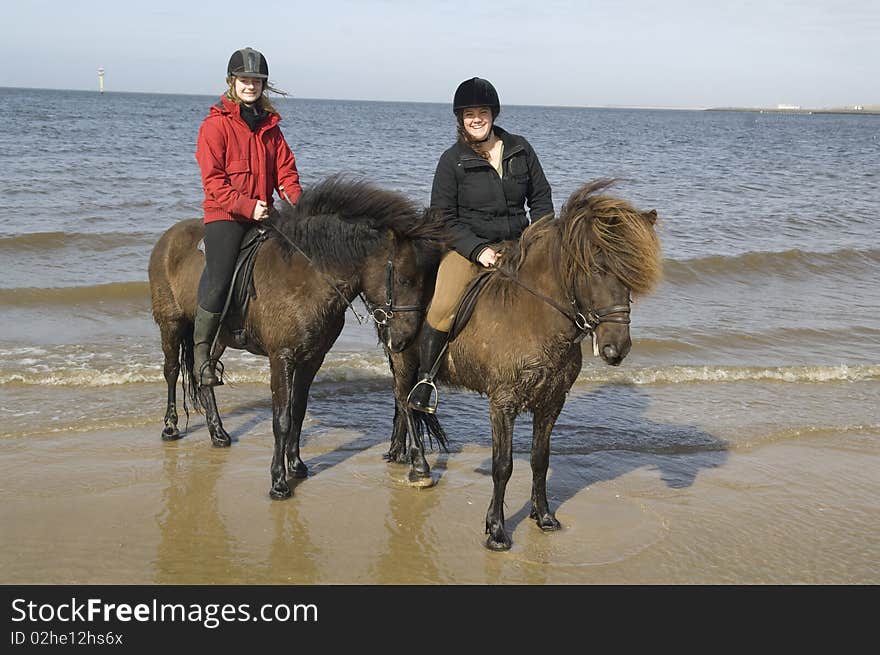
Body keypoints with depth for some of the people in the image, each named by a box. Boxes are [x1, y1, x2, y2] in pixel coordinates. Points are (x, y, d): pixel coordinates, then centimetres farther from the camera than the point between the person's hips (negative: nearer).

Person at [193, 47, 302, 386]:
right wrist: (247, 206, -19)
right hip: (225, 214, -6)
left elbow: (285, 170, 14)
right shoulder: (216, 124, -2)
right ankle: (201, 351, -2)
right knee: (217, 281, -18)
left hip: (263, 215, 6)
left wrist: (297, 201, -5)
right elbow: (213, 179, -9)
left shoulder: (270, 126, 17)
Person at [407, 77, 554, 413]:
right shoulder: (452, 160, -3)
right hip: (468, 246, -4)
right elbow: (444, 217, -3)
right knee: (443, 306, -24)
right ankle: (425, 379, -9)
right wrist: (478, 250, -14)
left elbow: (541, 198, 12)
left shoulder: (520, 149, 6)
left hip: (517, 244, 4)